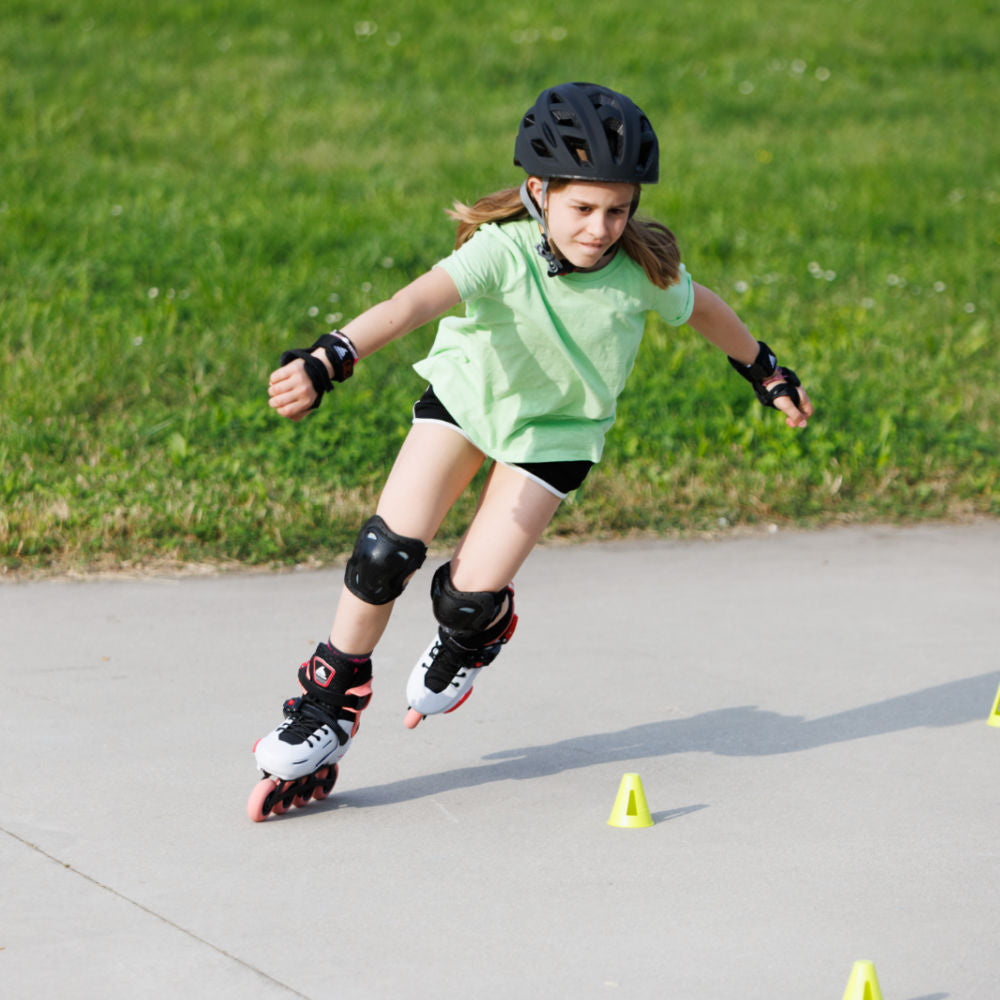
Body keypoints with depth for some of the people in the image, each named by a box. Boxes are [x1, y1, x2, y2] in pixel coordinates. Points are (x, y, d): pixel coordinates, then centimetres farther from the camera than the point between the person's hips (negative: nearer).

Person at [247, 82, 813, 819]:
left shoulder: (642, 270, -25)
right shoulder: (504, 252, -33)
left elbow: (701, 309, -2)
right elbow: (416, 302, -51)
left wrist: (768, 375, 14)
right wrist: (326, 362, -67)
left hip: (555, 432, 1)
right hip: (465, 397, 0)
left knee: (471, 597, -8)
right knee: (386, 552, -11)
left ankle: (468, 642, 31)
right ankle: (331, 708, 11)